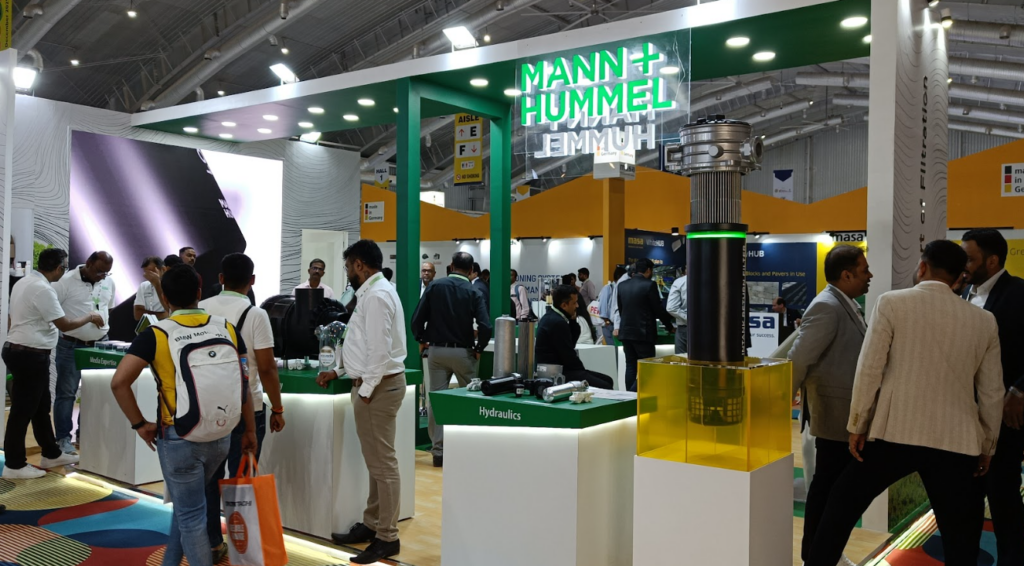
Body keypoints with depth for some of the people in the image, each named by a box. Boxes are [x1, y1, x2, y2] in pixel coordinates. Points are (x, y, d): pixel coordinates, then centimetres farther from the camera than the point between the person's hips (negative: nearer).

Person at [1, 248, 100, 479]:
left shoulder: (26, 281, 10)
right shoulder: (42, 289, -21)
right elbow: (65, 325, -19)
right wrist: (89, 317, -4)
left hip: (23, 351, 11)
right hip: (29, 355, -11)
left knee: (41, 406, 18)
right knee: (23, 410, 0)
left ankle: (51, 454, 29)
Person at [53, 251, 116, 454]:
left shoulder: (109, 283, 6)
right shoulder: (66, 281, -12)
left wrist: (105, 329, 12)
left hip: (99, 345, 5)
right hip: (71, 346, -5)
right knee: (66, 392, 1)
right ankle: (63, 438, 10)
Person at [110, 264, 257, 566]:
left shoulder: (156, 334, -10)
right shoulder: (227, 328, 0)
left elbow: (119, 382, -18)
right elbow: (244, 383, 2)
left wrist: (140, 424, -5)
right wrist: (250, 430, 11)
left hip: (178, 438, -4)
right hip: (221, 436, 4)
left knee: (191, 515, 10)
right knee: (186, 504, 25)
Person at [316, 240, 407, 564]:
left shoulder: (376, 295, -17)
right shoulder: (373, 292, 16)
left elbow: (380, 348, -23)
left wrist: (366, 390, -19)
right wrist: (339, 371, 23)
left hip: (378, 386, -11)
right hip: (373, 383, 11)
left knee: (383, 464, -3)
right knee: (376, 462, 17)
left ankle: (387, 538, 5)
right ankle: (372, 525, 28)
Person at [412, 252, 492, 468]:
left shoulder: (435, 286, -3)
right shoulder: (473, 292, -6)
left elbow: (417, 318, -7)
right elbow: (485, 326, -16)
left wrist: (422, 340, 9)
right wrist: (478, 348, -1)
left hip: (436, 350, 1)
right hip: (462, 352, -1)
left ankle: (438, 451, 6)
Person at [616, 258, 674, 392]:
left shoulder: (622, 285, 8)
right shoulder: (650, 285, -10)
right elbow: (658, 309, -6)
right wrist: (670, 326, 7)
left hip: (626, 332, 6)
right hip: (643, 333, -6)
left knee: (631, 366, 11)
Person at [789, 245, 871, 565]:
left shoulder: (846, 305, 12)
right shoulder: (827, 307, -19)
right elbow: (799, 360, -22)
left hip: (847, 413, 9)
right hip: (835, 414, -9)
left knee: (839, 486, 16)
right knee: (827, 485, 1)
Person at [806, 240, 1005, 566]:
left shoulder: (892, 303, -3)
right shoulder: (984, 321, 7)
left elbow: (869, 370, -7)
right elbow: (992, 393, 10)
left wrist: (857, 426, 2)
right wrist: (987, 446, 22)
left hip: (894, 432, -2)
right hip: (955, 440, 3)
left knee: (843, 505, 14)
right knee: (960, 533, 13)